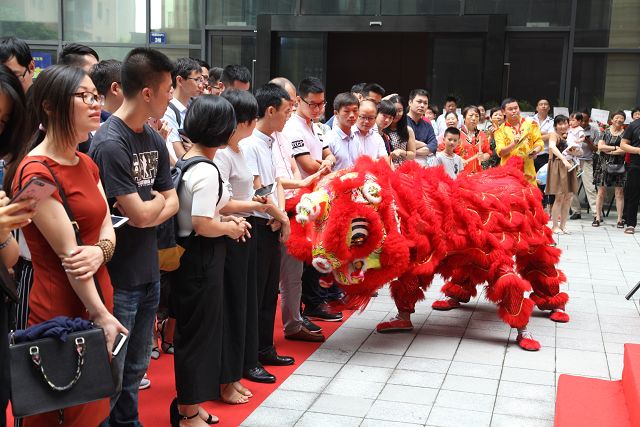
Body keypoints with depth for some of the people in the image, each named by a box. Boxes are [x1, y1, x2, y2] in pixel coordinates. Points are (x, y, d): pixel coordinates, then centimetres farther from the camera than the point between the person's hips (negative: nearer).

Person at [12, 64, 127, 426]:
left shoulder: (86, 164, 11)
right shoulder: (37, 173, -18)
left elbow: (106, 226, 6)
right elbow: (68, 255, -20)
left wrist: (101, 251, -17)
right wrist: (102, 316, -17)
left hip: (97, 300, 8)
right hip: (61, 315, -8)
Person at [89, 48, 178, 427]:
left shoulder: (154, 139, 7)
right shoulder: (110, 143, -19)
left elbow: (172, 203, 7)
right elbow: (141, 214, -21)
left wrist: (144, 211, -13)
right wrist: (157, 199, 0)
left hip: (148, 272, 8)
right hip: (118, 277, -8)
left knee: (136, 367, 20)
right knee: (110, 375, 4)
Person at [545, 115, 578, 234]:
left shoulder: (569, 136, 17)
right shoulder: (554, 135, -5)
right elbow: (552, 147, -26)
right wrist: (564, 159, -39)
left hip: (568, 167, 7)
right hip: (558, 167, -7)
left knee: (568, 197, 5)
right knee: (559, 197, -7)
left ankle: (563, 225, 13)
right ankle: (554, 226, 1)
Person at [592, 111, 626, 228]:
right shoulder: (605, 132, 8)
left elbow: (624, 150, -8)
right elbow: (600, 146, -3)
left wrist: (608, 151, -9)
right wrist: (615, 148, -7)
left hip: (618, 166, -1)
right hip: (604, 165, 1)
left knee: (619, 193, -1)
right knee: (601, 192, 1)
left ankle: (620, 219, 4)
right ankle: (598, 217, 7)